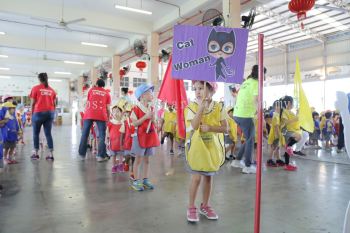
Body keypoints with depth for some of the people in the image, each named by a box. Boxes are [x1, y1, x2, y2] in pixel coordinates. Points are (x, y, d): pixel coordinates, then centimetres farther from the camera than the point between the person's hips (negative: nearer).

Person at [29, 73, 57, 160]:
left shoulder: (35, 88, 0)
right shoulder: (52, 90, 11)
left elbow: (32, 103, -1)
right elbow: (54, 104, 11)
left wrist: (32, 114, 7)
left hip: (39, 112, -3)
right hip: (50, 113, 3)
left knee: (36, 133, 10)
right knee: (48, 133, 4)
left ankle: (36, 153, 13)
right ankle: (51, 154, 0)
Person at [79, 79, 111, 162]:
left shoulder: (91, 90, 18)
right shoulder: (107, 93, 15)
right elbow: (108, 108, 9)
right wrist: (108, 118, 20)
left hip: (89, 114, 2)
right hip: (101, 115, -1)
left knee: (85, 134, 8)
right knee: (101, 135, 1)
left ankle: (82, 154, 14)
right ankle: (101, 156, -3)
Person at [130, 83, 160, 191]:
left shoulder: (152, 108, 9)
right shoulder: (136, 108, -10)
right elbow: (135, 123, -15)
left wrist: (153, 119, -8)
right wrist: (145, 117, -20)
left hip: (150, 136, 6)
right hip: (140, 136, -6)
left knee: (146, 159, 12)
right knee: (138, 159, 2)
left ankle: (145, 179, 21)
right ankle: (136, 181, 12)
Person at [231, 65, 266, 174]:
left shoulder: (246, 82, 16)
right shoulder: (256, 83, -8)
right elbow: (255, 100, -20)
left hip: (237, 114, 8)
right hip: (245, 116, -8)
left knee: (249, 139, 20)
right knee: (250, 140, 7)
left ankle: (237, 161, 25)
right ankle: (248, 166, 14)